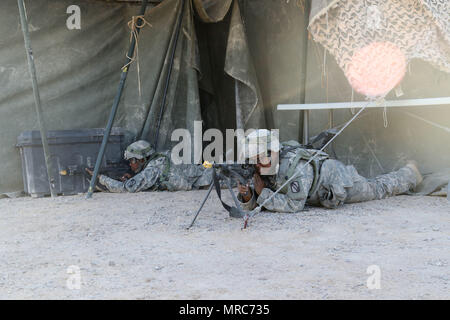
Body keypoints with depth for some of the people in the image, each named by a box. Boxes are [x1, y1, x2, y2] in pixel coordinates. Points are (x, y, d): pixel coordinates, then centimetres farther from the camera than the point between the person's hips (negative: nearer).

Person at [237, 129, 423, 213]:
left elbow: (293, 206, -41)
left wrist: (263, 193, -39)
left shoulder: (295, 167, -44)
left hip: (340, 180, -5)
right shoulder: (261, 170, -20)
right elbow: (251, 205, -14)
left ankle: (409, 174, 46)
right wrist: (246, 194, -37)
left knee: (379, 189, 22)